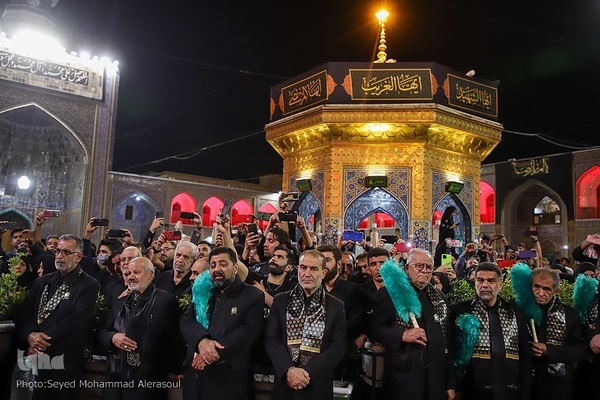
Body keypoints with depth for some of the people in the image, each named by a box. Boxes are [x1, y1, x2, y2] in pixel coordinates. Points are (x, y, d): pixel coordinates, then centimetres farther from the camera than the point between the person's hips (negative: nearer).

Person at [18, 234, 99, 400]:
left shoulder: (89, 285, -7)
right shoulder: (42, 282, 13)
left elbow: (77, 320, -16)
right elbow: (26, 312, 6)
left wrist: (43, 339, -17)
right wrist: (30, 335, -13)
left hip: (65, 357, -5)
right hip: (34, 355, 5)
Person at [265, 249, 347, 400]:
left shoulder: (336, 306, -2)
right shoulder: (280, 301, 1)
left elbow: (338, 347, -7)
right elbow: (271, 340, -4)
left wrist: (308, 372, -17)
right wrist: (289, 370, -18)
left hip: (318, 385, -1)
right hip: (284, 382, 1)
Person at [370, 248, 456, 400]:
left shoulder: (440, 299, 11)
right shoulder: (389, 293, -5)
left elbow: (446, 341, 13)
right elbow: (375, 329, -5)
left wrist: (450, 383, 12)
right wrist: (402, 335, -21)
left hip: (436, 379, 5)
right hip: (402, 377, -4)